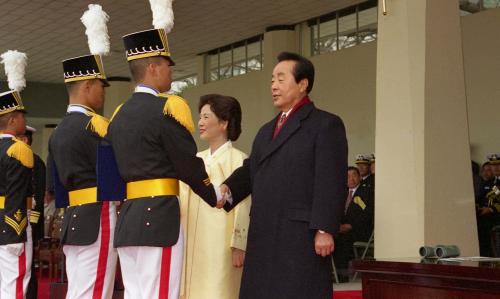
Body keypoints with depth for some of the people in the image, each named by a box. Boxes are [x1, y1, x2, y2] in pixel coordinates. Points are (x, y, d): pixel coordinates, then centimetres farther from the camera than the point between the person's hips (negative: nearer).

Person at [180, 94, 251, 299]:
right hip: (195, 245, 6)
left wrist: (239, 246, -12)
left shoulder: (238, 160, -6)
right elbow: (184, 199, 14)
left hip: (221, 246, -6)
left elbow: (243, 208, -9)